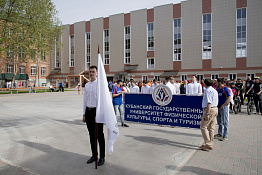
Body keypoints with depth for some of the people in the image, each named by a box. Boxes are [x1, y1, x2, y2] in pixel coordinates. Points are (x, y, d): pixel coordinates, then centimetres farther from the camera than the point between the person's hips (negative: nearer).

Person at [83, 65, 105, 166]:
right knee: (91, 135, 14)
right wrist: (84, 114, 11)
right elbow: (85, 100, 14)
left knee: (100, 135, 4)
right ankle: (94, 155, 29)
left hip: (97, 111, -6)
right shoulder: (87, 85, 11)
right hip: (88, 111, 6)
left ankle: (102, 157, 18)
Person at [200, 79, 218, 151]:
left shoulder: (208, 91, -14)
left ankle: (208, 144, -4)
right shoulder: (214, 90, 18)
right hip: (215, 108, 10)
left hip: (210, 110, -10)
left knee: (203, 127, -4)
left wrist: (207, 114, -24)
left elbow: (209, 103, -22)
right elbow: (216, 102, 19)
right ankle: (210, 144, 20)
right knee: (211, 128, 13)